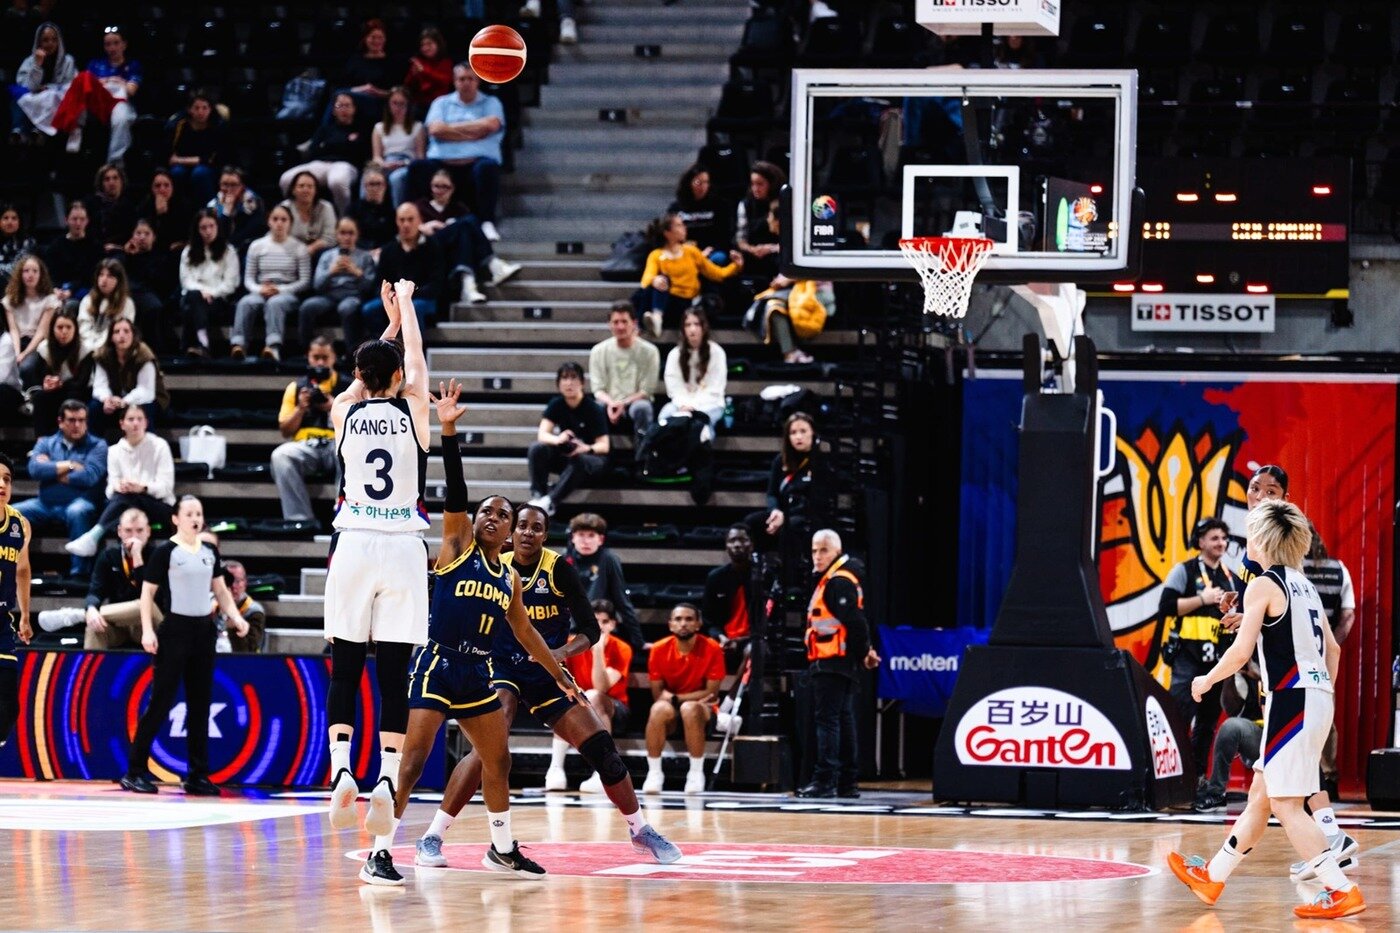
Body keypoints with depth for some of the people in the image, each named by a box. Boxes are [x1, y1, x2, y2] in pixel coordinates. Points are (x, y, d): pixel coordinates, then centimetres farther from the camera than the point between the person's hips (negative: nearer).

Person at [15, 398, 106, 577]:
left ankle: (79, 572, -36)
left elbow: (89, 476, -12)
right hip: (45, 503, 4)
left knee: (77, 512, -39)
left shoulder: (97, 446, 5)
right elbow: (35, 469, -4)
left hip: (79, 502, -4)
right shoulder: (46, 443, 15)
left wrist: (52, 471, -3)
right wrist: (69, 466, -6)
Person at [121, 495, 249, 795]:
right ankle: (134, 772, -3)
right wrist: (147, 630, -14)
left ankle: (197, 774, 11)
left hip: (204, 630, 6)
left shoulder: (209, 551, 11)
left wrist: (235, 616, 4)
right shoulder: (165, 551, -6)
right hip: (175, 629, -6)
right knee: (161, 702, -7)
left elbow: (220, 589, 19)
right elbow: (147, 593, -5)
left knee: (200, 704, 7)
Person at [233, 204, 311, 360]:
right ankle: (238, 345, -50)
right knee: (245, 302, -33)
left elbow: (304, 281, 2)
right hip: (260, 292, 2)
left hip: (287, 293, -2)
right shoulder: (257, 246, 15)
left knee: (274, 303, -39)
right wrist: (259, 289, -11)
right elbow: (248, 279, 12)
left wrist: (280, 289, -12)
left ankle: (274, 346, -59)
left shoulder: (299, 248, 8)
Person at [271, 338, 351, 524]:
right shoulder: (296, 387, 15)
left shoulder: (348, 387, 12)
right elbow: (285, 431, 13)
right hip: (305, 447, 1)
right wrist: (300, 409, -4)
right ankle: (300, 519, -35)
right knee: (280, 456, -33)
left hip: (337, 445, -1)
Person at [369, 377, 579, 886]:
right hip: (438, 666, -7)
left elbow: (525, 633, 23)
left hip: (477, 674, 7)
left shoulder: (510, 577, 14)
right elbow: (455, 491, -12)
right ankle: (379, 855, -14)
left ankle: (503, 849, 31)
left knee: (498, 760, 13)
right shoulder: (457, 546, -1)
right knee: (413, 760, -14)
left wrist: (562, 677, 24)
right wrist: (448, 429, -23)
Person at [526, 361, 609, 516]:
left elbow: (604, 445, -17)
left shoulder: (593, 409, -14)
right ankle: (537, 496, -31)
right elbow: (542, 434, -13)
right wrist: (557, 440, -37)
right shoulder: (556, 404, -3)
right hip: (564, 455, 4)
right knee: (537, 449, -24)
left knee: (578, 461, -39)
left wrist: (587, 448, -41)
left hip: (592, 457, -4)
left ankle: (550, 502, -43)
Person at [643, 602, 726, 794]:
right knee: (659, 708, -34)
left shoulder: (712, 649, -12)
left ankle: (696, 773, -24)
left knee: (689, 709, -37)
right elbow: (657, 695, -4)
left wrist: (674, 698, -16)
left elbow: (712, 693, -11)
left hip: (701, 710, -1)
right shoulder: (659, 650, -7)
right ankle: (654, 773, -23)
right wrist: (697, 697, -18)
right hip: (671, 708, 1)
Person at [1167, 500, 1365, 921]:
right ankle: (1213, 876, 29)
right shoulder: (1302, 584, 16)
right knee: (1260, 794, 18)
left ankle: (1342, 891, -11)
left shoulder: (1263, 586, -8)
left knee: (1286, 804, -6)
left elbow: (1241, 651, -14)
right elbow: (1332, 648, 19)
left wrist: (1206, 680, 2)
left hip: (1291, 698, -9)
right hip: (1317, 697, 9)